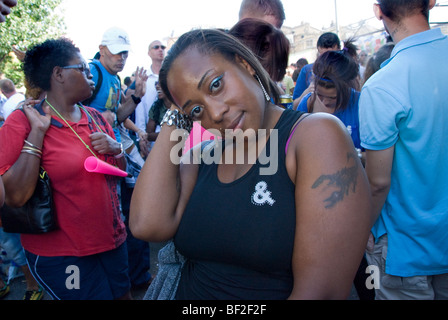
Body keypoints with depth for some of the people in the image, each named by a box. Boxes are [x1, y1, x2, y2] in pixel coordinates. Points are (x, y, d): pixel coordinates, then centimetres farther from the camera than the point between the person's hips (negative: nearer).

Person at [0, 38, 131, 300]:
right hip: (60, 254, -6)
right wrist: (37, 131, -21)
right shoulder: (23, 121, -11)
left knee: (123, 295, 19)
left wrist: (114, 148, -7)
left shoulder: (96, 118, 5)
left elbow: (123, 171, 14)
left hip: (112, 240, 6)